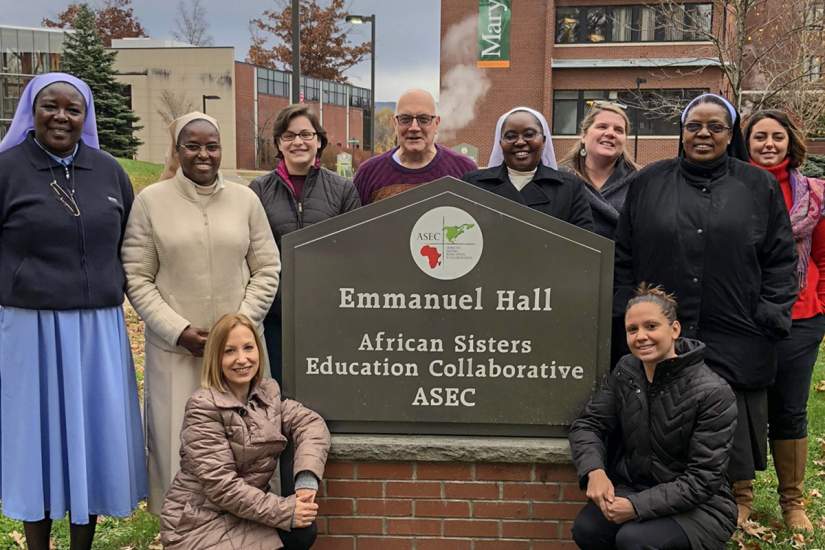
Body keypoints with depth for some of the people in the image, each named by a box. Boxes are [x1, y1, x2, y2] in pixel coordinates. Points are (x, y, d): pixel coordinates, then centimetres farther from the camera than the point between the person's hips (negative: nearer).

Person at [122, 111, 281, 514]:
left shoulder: (245, 199, 5)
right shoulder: (151, 200, 0)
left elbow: (267, 270, 7)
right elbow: (136, 278, -1)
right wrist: (178, 331, -10)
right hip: (174, 347, -1)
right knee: (178, 442, 6)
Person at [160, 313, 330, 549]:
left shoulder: (268, 391, 5)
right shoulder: (203, 407, -17)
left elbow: (310, 423, -5)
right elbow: (220, 486, -21)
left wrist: (306, 478, -23)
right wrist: (285, 510, -25)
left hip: (244, 512, 6)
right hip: (200, 523, -6)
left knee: (303, 531, -18)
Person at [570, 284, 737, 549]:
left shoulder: (713, 393, -18)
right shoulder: (624, 371, -2)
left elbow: (703, 479, -19)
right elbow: (589, 424, 1)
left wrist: (638, 506, -26)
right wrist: (594, 471, -21)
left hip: (698, 505, -4)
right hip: (630, 486, 5)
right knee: (586, 529, -23)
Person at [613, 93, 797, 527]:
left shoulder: (758, 186, 7)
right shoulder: (647, 183, 7)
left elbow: (780, 260, 7)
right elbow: (624, 257, 7)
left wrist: (772, 316, -2)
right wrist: (623, 316, 2)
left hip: (735, 338, 0)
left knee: (732, 423, 6)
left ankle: (740, 500, 29)